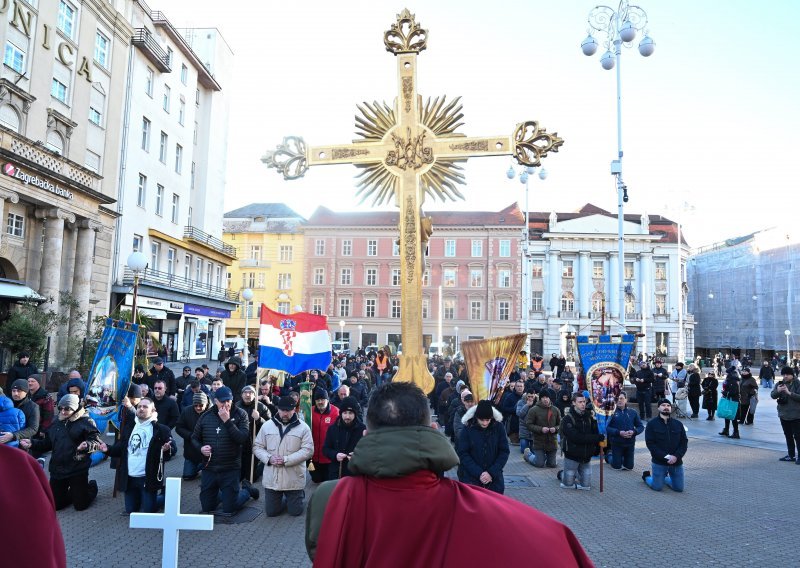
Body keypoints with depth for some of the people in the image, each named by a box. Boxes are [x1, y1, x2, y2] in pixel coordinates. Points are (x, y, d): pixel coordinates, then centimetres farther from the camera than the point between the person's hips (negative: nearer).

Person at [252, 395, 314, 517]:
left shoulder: (303, 427, -7)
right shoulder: (267, 426, 2)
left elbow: (308, 450, -13)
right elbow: (257, 447, 5)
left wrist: (286, 460, -21)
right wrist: (269, 458, -15)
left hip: (293, 479, -2)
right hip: (272, 478, 3)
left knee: (296, 511, 6)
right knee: (271, 512, 9)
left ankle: (298, 496, 38)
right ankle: (284, 499, 40)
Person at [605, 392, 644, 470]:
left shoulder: (632, 413, 2)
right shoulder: (613, 412, -7)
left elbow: (641, 427, 5)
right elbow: (607, 428, -12)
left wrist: (634, 432, -14)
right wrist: (619, 432, -24)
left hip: (630, 444, 3)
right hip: (616, 443, -3)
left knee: (629, 467, 11)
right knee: (617, 466, 5)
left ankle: (622, 458, 41)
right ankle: (609, 456, 35)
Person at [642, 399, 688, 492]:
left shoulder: (678, 424, 6)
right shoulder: (652, 424, -4)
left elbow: (684, 442, 2)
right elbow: (650, 443, -10)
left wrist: (676, 456, -14)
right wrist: (665, 456, -19)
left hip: (676, 462, 3)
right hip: (659, 462, -3)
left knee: (679, 488, 8)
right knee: (657, 487, -1)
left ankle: (664, 478, 37)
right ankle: (647, 476, 31)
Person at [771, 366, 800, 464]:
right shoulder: (779, 384, 6)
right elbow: (772, 395, -1)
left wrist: (789, 393, -24)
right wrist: (778, 391, -19)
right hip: (783, 414, 5)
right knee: (788, 436, 14)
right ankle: (791, 455, 23)